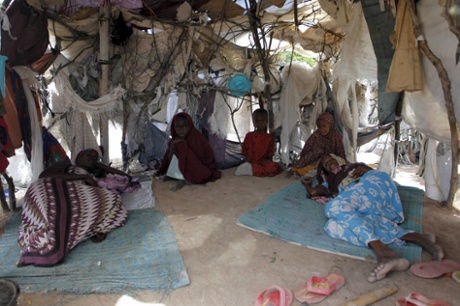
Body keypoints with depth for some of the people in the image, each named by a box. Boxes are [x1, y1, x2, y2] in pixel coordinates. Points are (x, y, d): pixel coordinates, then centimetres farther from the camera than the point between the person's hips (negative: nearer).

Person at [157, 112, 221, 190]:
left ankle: (184, 180, -18)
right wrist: (172, 147, -20)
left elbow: (209, 159, -12)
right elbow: (169, 163, -4)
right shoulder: (175, 141, -2)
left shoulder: (198, 138, -14)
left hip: (199, 174, -4)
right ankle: (185, 178, -15)